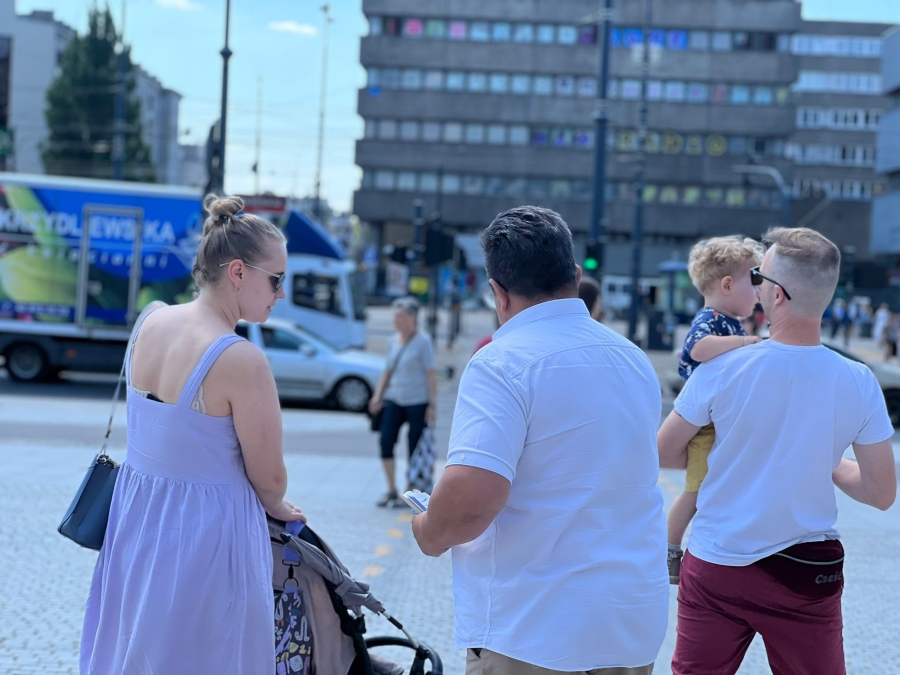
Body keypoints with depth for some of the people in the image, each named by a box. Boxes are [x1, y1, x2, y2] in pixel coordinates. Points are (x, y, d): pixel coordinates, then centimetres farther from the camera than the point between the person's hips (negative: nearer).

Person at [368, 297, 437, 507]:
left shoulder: (423, 342, -6)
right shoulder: (394, 341, 10)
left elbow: (430, 375, -8)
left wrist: (432, 405, -12)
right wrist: (377, 396, 10)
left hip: (417, 403, -5)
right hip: (394, 400, 5)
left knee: (415, 448, 1)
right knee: (385, 441, -5)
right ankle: (391, 490, 7)